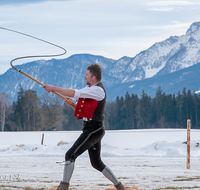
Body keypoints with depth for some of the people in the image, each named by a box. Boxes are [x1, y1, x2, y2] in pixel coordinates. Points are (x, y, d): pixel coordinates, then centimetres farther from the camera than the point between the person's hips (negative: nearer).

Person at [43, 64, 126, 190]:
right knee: (97, 163, 16)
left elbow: (74, 93, -22)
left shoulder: (97, 90, -14)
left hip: (93, 130, -10)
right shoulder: (91, 90, 17)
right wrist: (72, 104, 0)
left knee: (70, 155, -15)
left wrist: (53, 88, -16)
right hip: (94, 130, 10)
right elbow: (80, 110, 21)